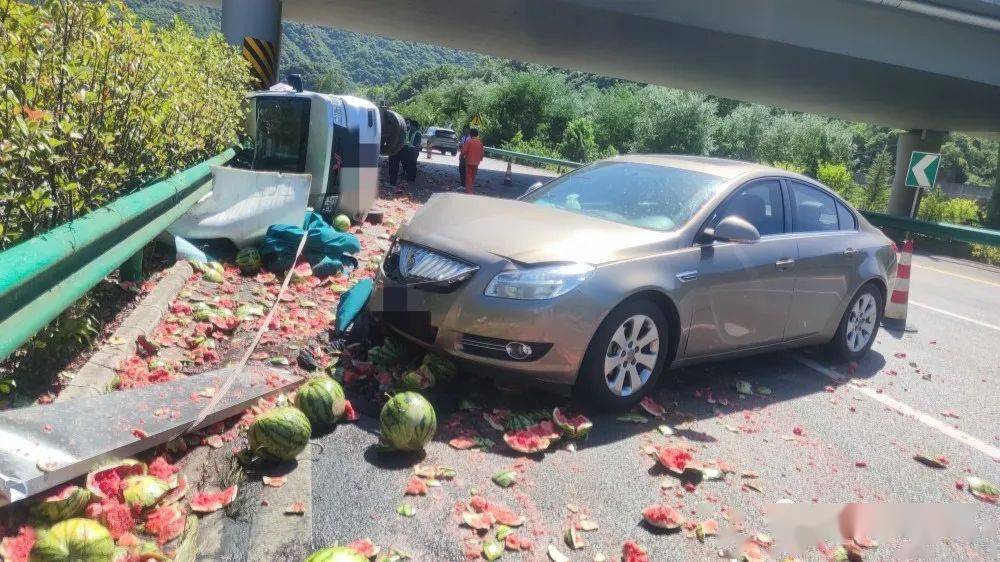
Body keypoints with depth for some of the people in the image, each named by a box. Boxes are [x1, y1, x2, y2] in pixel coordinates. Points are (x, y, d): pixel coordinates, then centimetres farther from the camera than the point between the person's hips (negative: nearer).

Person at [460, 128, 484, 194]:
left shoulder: (469, 141, -12)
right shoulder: (480, 142, 3)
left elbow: (464, 151, -11)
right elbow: (482, 152, 9)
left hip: (469, 161, -5)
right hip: (476, 162, 5)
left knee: (469, 175, 0)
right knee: (473, 175, 15)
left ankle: (468, 189, -2)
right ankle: (471, 188, 20)